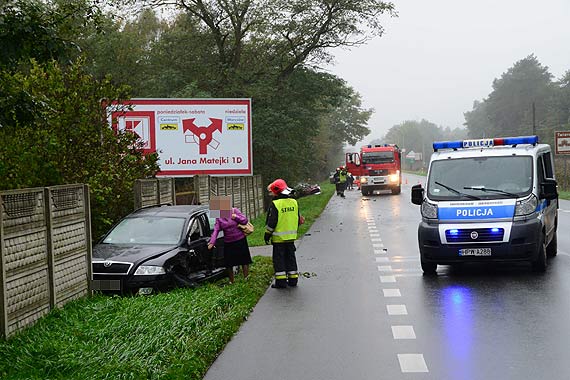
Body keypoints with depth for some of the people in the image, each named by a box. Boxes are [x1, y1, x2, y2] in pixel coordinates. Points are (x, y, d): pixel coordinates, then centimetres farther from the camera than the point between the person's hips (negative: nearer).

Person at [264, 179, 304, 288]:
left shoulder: (275, 204, -15)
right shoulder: (294, 202, 5)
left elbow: (271, 222, -14)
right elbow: (298, 219, 13)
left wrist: (267, 234, -4)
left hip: (279, 238, -6)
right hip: (291, 236, 6)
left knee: (279, 258, 1)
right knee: (290, 257, 14)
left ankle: (281, 281, 0)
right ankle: (293, 279, 17)